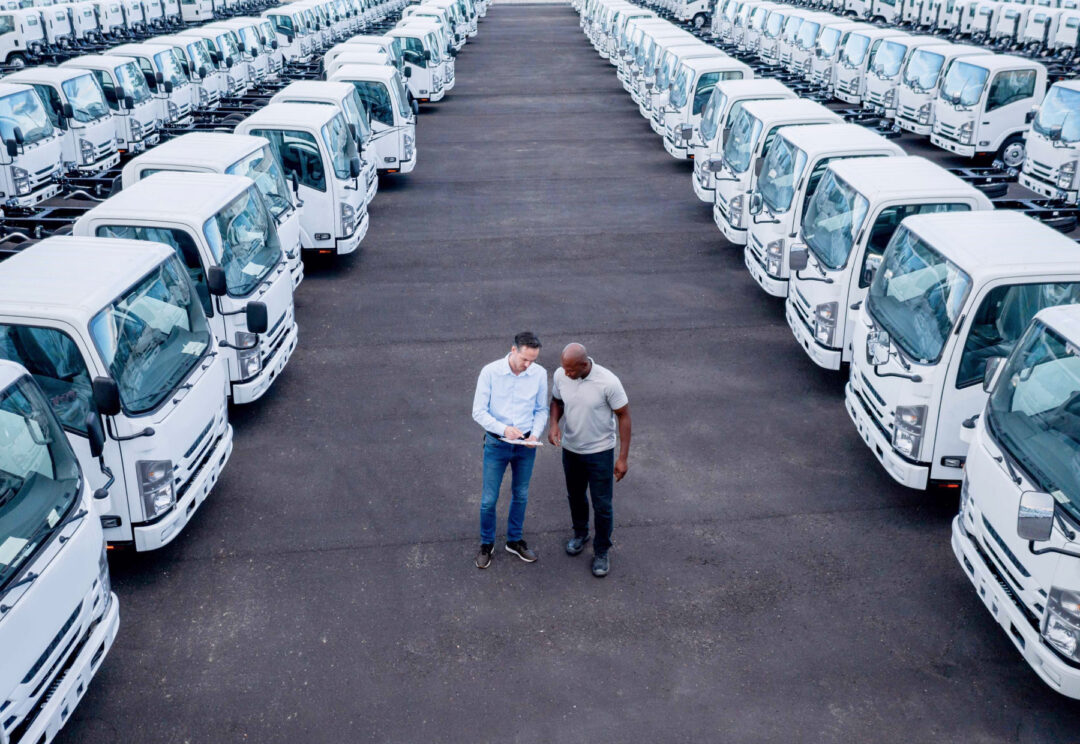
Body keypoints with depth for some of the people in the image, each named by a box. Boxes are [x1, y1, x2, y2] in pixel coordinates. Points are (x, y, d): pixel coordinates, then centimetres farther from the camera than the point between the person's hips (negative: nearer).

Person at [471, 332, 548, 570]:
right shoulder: (490, 372, -17)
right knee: (489, 498, 7)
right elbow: (478, 411, -13)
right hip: (496, 443, -2)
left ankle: (515, 540, 39)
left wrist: (535, 434, -15)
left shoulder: (539, 374, -10)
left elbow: (541, 410, 2)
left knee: (520, 495, 18)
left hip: (526, 445, 2)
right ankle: (486, 543, 30)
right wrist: (503, 428, -27)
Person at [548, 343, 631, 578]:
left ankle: (601, 552, 26)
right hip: (571, 449, 4)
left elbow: (624, 416, -16)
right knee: (575, 496, 24)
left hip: (600, 452, -4)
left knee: (602, 505, 5)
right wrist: (553, 423, -16)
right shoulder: (560, 375, -15)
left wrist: (623, 457, -14)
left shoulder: (608, 382, -28)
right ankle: (580, 533, 51)